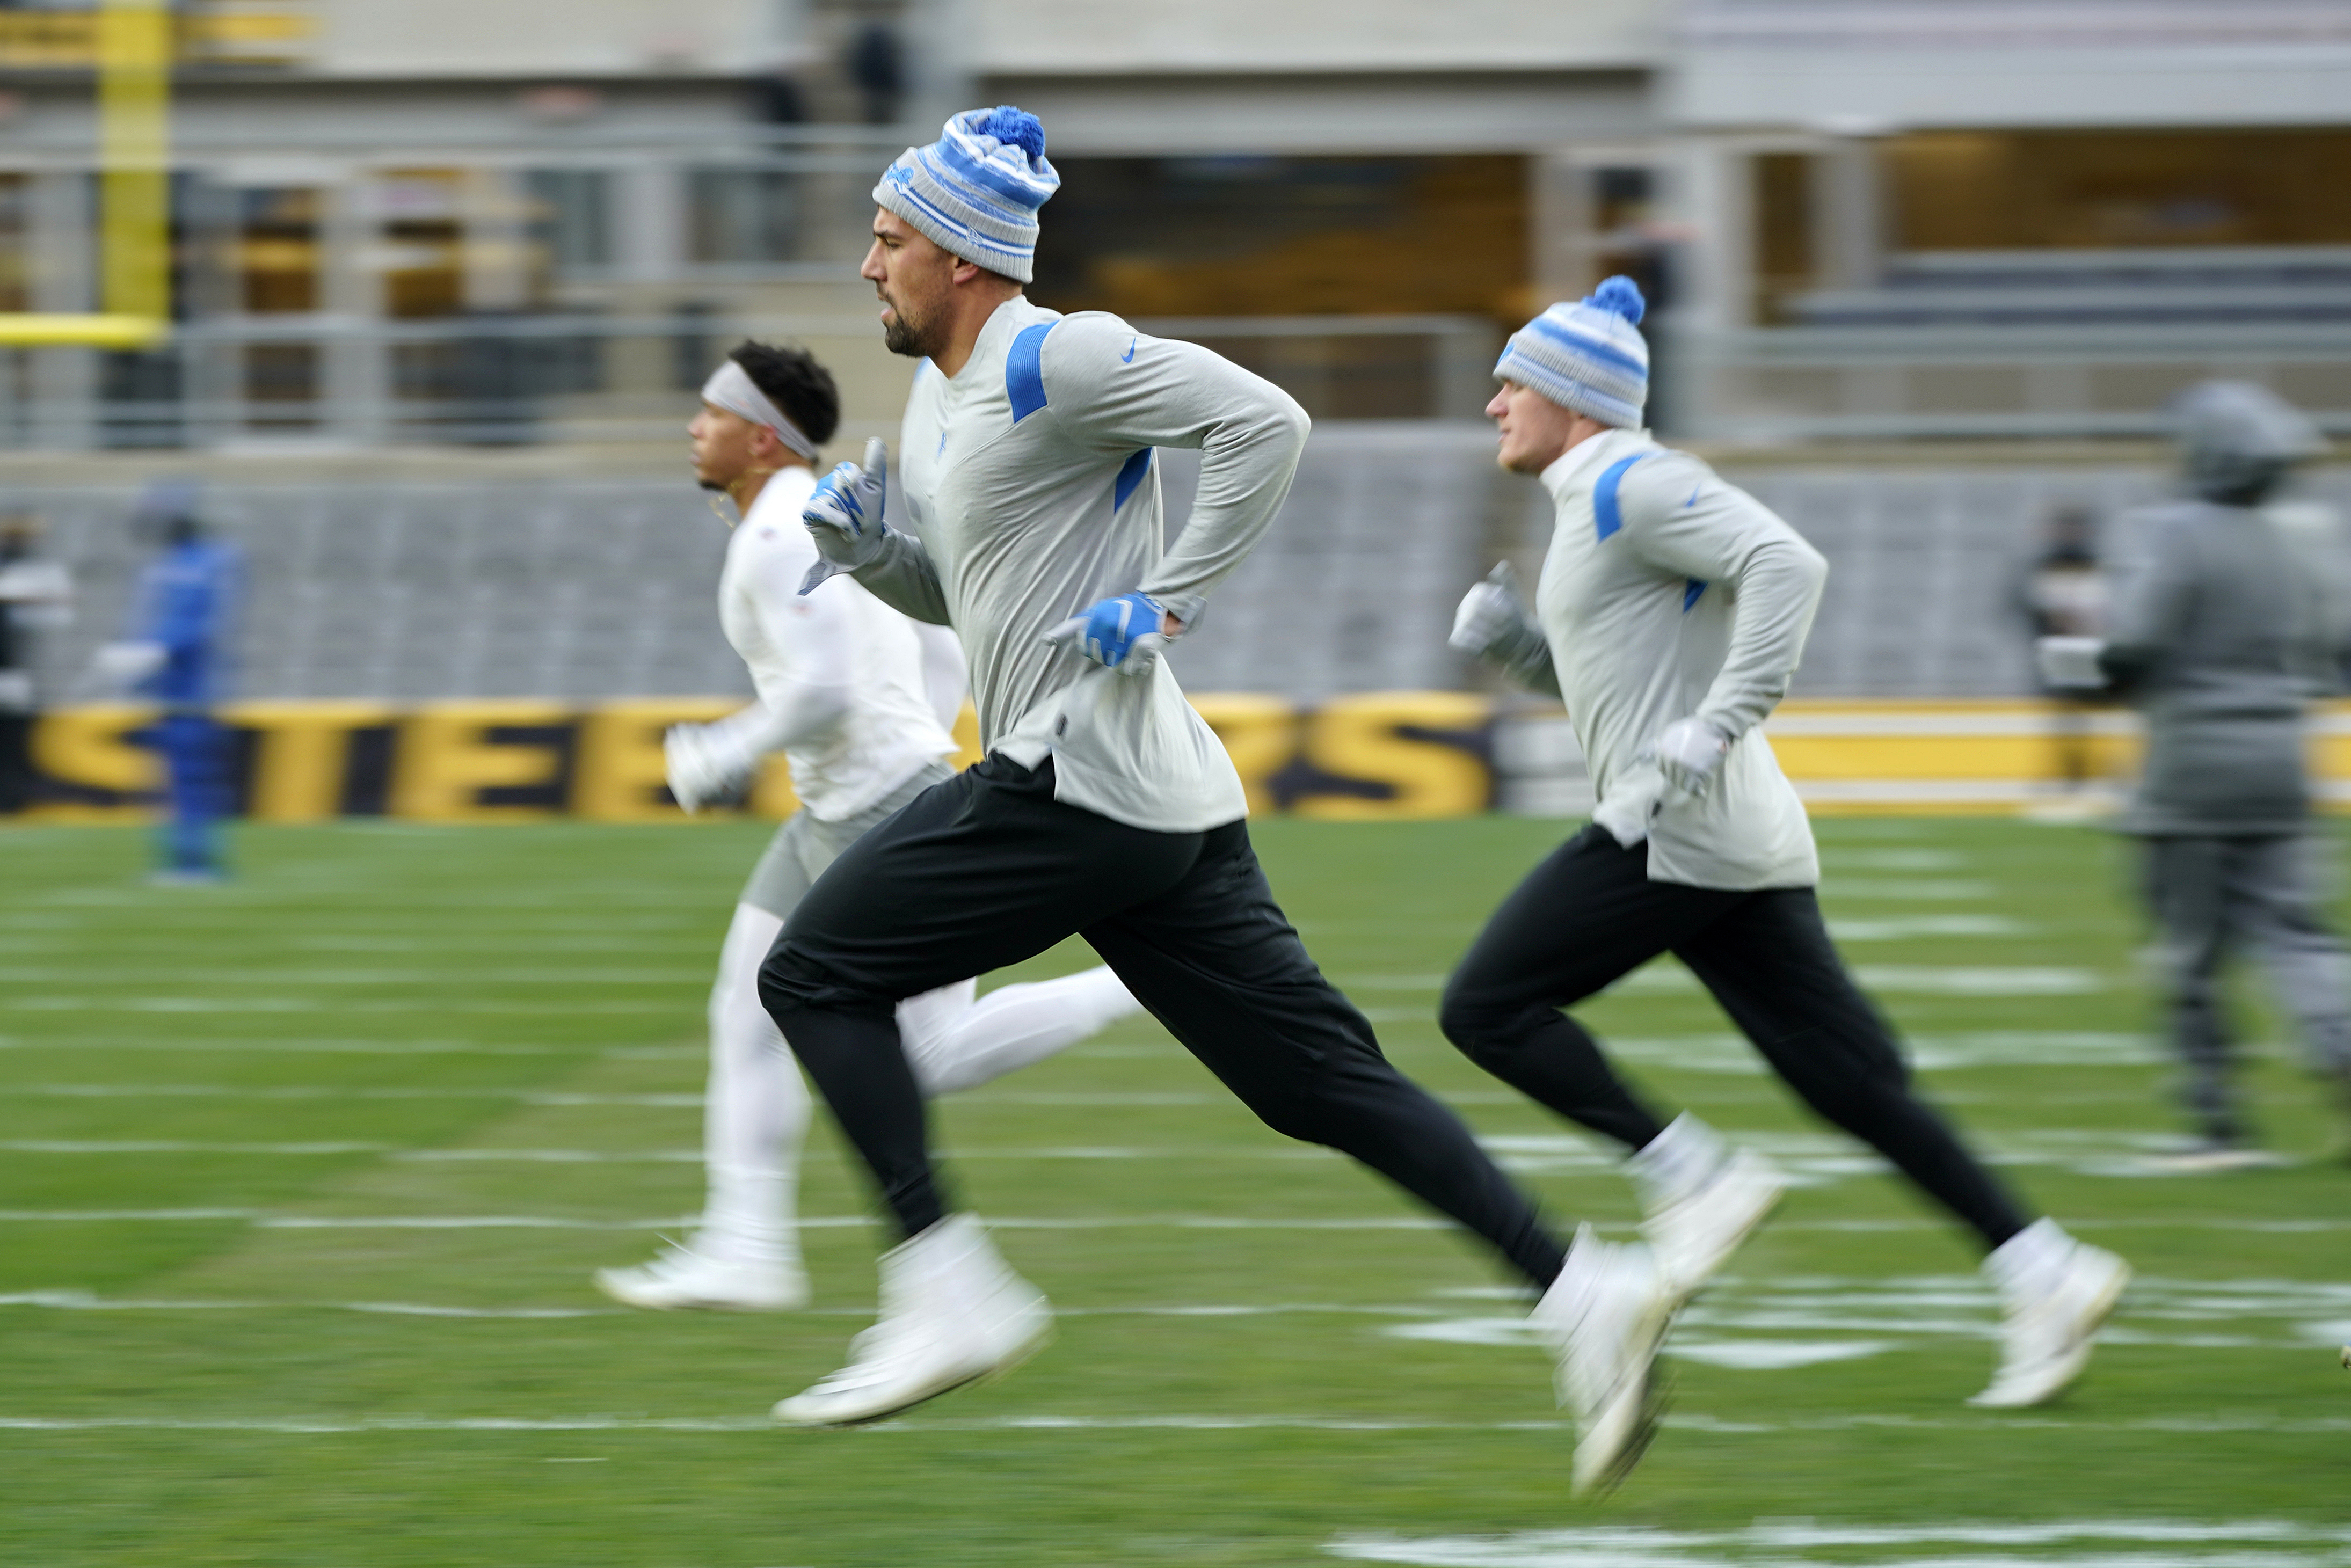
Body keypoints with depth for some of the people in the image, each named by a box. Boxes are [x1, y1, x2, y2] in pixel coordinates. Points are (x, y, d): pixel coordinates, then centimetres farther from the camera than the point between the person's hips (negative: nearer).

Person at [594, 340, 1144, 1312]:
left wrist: (725, 757, -13)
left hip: (883, 818, -10)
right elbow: (945, 659, 18)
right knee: (746, 1013, 8)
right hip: (834, 813, 10)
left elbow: (825, 691, -27)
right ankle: (746, 1251, 8)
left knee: (933, 1059, -7)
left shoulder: (778, 540, -17)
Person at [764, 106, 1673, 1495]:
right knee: (1322, 1079, 5)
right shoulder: (941, 395, 19)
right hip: (1165, 809, 10)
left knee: (816, 975, -3)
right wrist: (869, 542, 11)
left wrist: (1167, 602, -19)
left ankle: (949, 1293, -7)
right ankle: (1581, 1290, -3)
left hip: (1080, 791, -10)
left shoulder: (1051, 363, -11)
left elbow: (1263, 421, -20)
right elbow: (956, 591, 30)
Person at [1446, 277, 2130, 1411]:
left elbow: (1786, 565, -22)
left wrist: (1715, 726, -26)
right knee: (1848, 1079, 4)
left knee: (1487, 1007, -5)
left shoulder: (1631, 486, -8)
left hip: (1682, 834, -10)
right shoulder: (1595, 507, 22)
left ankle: (1692, 1179, -9)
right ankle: (2043, 1271, -2)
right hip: (1743, 845, 10)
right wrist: (1507, 637, 15)